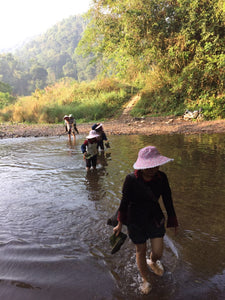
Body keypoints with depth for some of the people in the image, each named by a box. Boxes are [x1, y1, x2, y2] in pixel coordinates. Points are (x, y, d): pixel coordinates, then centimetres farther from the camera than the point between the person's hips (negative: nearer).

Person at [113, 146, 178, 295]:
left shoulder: (161, 177, -13)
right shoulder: (131, 179, -21)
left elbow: (168, 200, 0)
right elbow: (125, 201, -10)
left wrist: (173, 221, 9)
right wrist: (120, 224, -2)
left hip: (156, 218, 3)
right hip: (136, 221, -2)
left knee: (158, 253, 8)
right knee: (141, 251, 14)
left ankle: (153, 262, 48)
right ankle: (145, 280, 42)